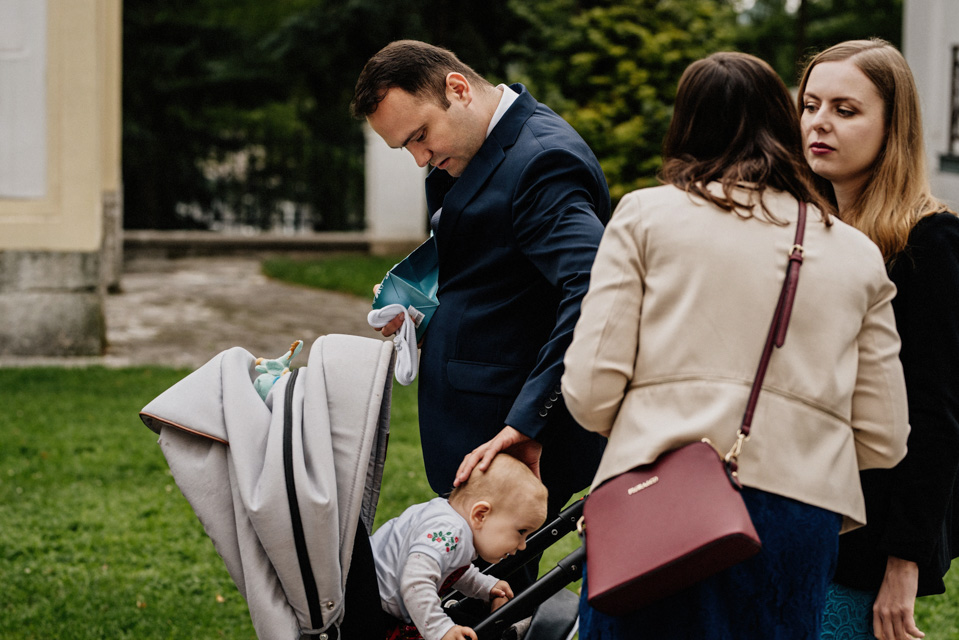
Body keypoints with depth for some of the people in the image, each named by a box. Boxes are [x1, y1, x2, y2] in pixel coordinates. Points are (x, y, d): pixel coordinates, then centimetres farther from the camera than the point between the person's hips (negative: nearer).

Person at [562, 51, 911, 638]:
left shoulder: (646, 215, 7)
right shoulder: (858, 255, 14)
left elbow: (590, 394, -1)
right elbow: (883, 441, 10)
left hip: (656, 504, -2)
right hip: (797, 517, 2)